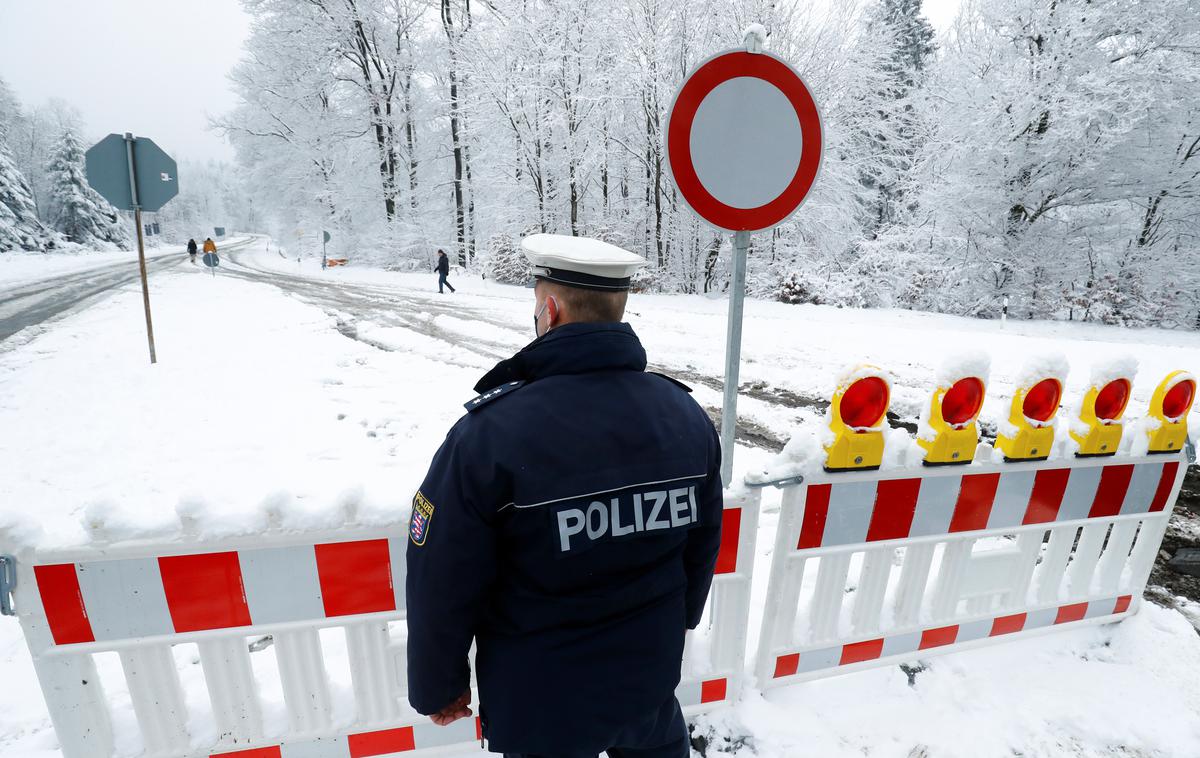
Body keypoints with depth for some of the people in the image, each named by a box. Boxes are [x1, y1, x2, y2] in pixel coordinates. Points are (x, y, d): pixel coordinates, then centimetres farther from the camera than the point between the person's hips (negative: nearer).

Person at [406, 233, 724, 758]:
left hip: (540, 704, -3)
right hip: (650, 678, 4)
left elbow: (442, 587, -19)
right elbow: (703, 546, 0)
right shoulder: (688, 415, -12)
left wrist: (436, 687, 1)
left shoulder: (489, 434, -28)